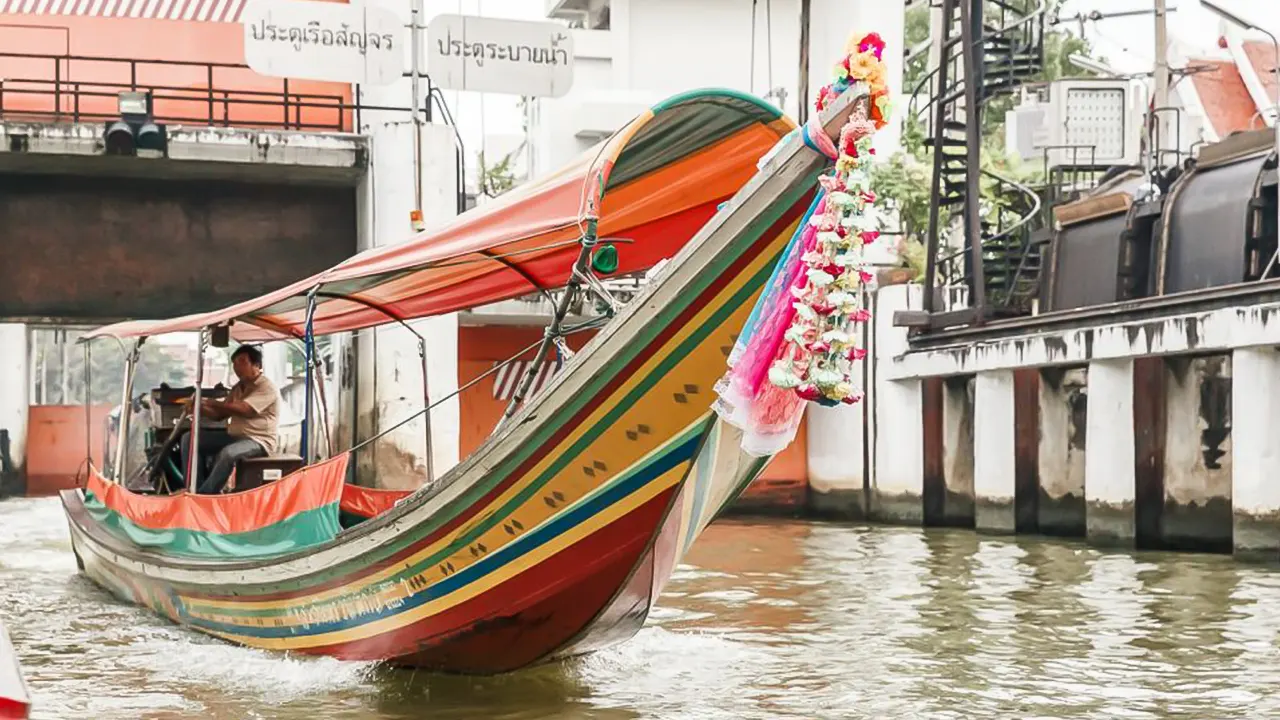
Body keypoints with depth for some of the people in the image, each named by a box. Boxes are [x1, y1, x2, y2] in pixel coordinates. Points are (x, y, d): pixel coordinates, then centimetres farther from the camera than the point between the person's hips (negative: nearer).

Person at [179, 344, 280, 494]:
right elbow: (220, 414, 12)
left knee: (228, 453, -39)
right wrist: (199, 407, -8)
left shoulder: (267, 387, -12)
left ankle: (204, 494, -26)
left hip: (258, 441, -9)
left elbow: (243, 409, -24)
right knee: (189, 438, 0)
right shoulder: (239, 387, 15)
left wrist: (211, 402, -20)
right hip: (234, 436, 9)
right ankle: (194, 488, -11)